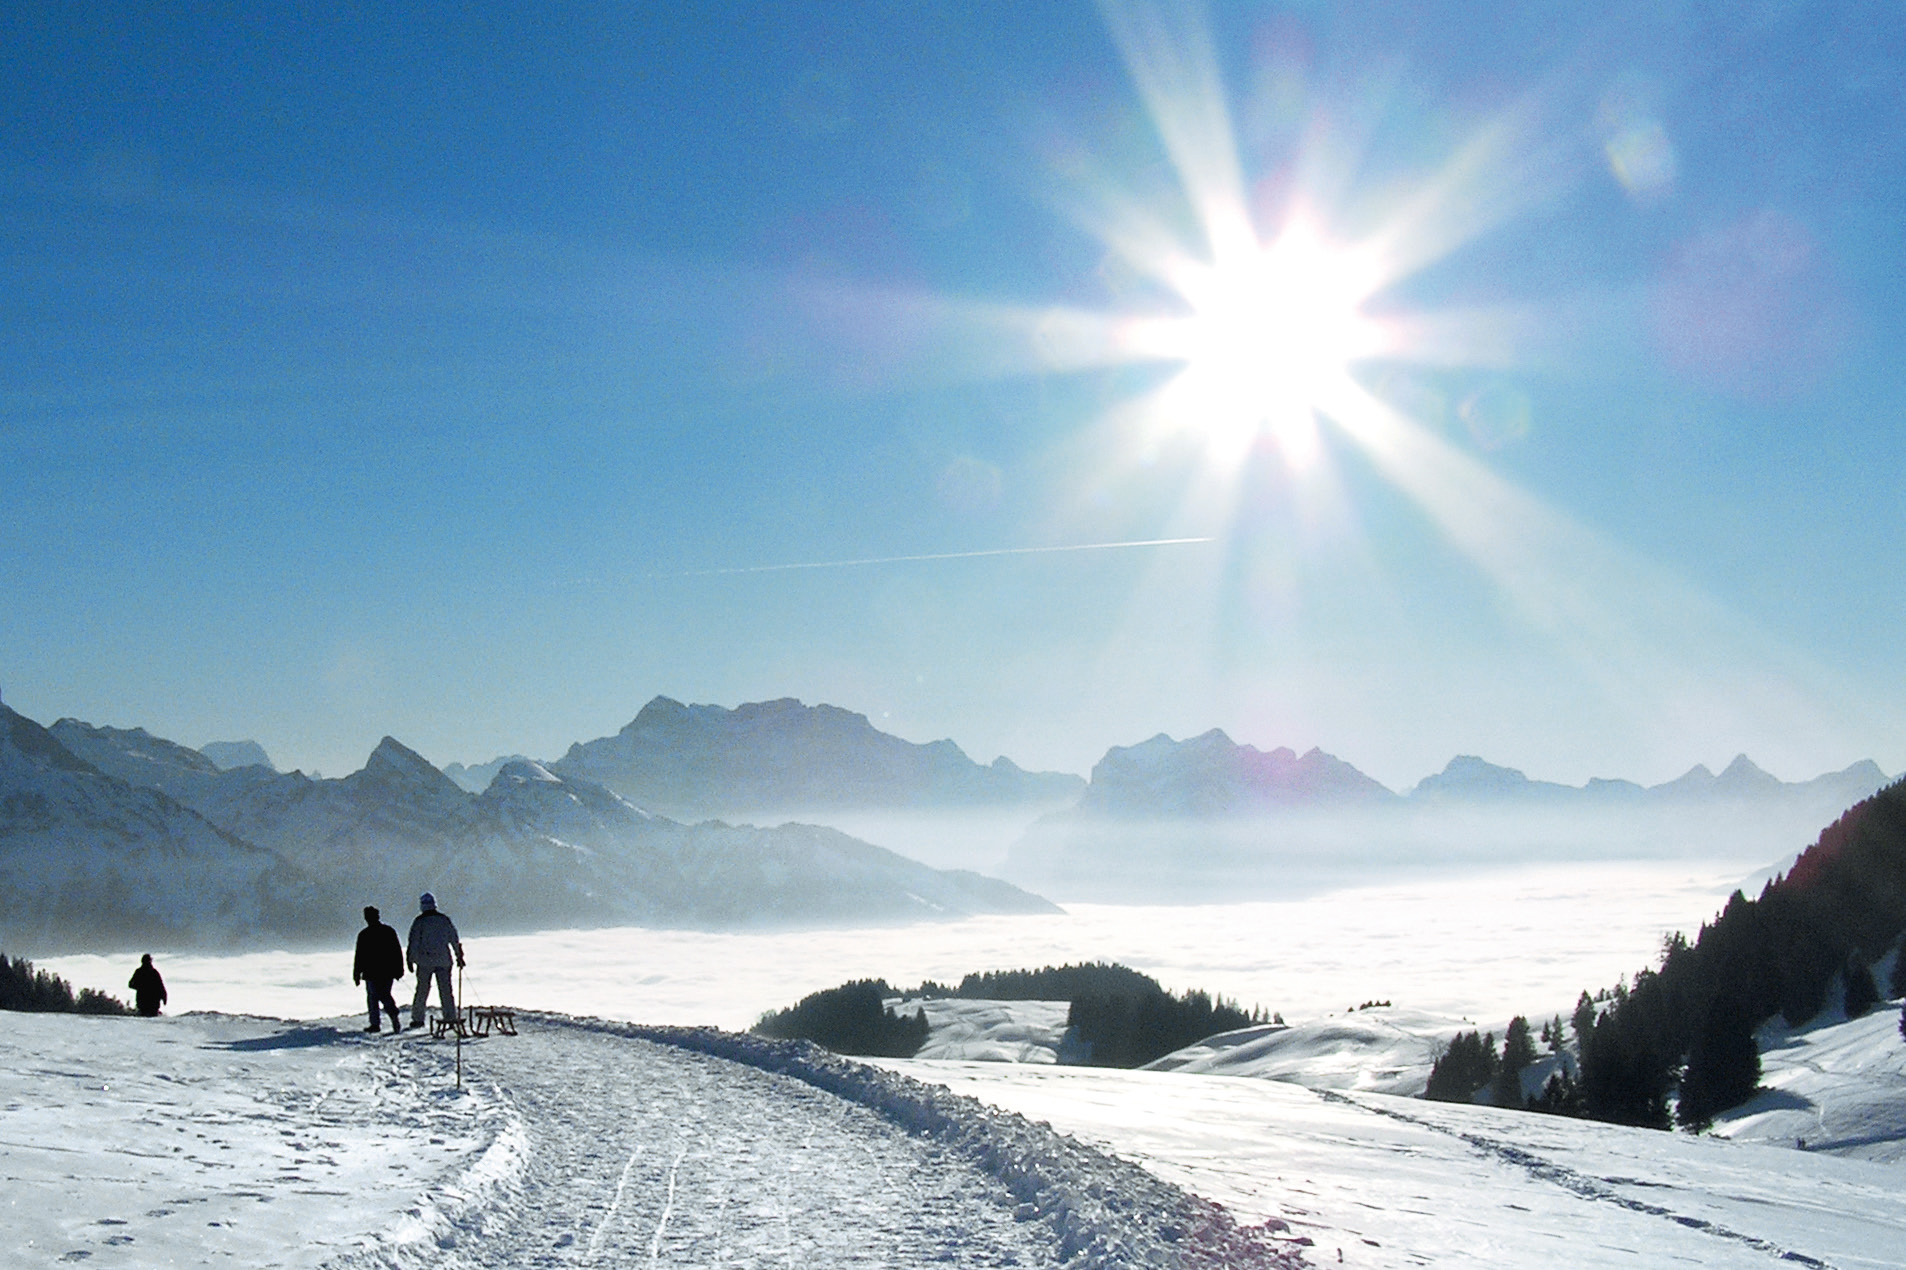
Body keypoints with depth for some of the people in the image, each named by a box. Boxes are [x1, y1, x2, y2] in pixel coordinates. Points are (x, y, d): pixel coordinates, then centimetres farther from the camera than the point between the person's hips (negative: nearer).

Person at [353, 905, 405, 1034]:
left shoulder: (364, 934, -5)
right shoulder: (389, 931, 6)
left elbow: (359, 956, -3)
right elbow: (398, 952, 9)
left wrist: (356, 974, 4)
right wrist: (399, 970, 15)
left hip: (371, 973, -4)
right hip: (388, 973, 4)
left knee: (372, 997, 4)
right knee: (385, 995, 12)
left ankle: (375, 1023, -3)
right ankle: (393, 1013, -12)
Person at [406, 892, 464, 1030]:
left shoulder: (419, 921, -4)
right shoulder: (445, 920, 7)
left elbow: (413, 942, -5)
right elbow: (455, 940, 11)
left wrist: (410, 960, 0)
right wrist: (459, 957, 19)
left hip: (425, 961, -2)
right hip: (443, 960, 2)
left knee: (422, 989, 6)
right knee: (446, 990, 5)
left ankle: (418, 1018, 7)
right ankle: (451, 1018, 0)